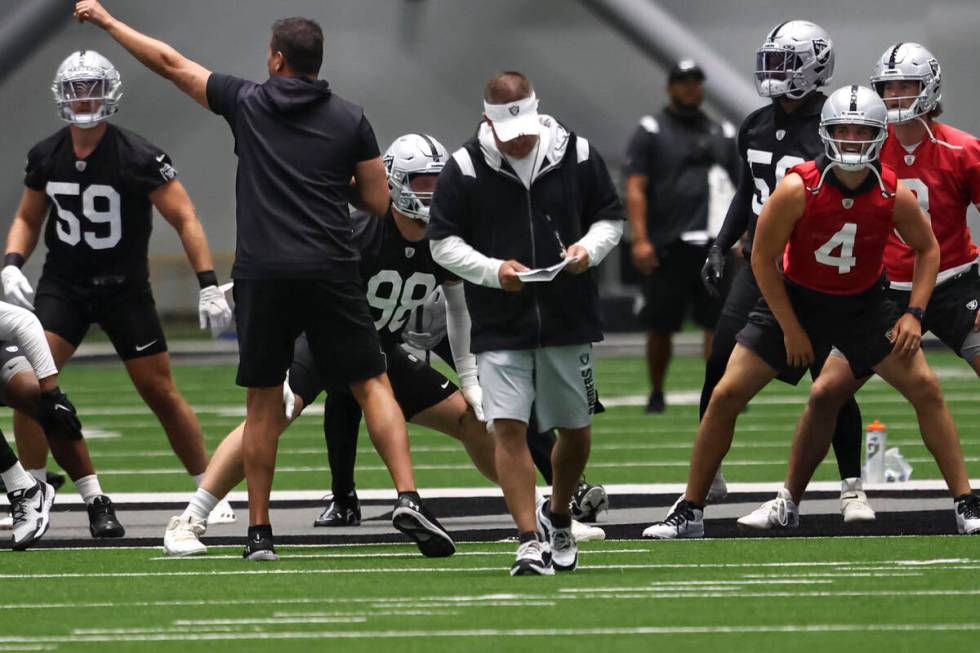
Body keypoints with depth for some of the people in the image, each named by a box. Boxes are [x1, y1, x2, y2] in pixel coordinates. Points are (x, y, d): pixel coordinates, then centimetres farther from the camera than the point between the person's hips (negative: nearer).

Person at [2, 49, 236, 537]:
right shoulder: (45, 157, -2)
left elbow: (184, 220, -12)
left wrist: (209, 286, -18)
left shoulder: (138, 158, -15)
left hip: (124, 289, -3)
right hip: (62, 285, 3)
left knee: (161, 394, 2)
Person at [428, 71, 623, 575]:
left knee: (575, 429, 11)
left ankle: (557, 517, 36)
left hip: (569, 321, 2)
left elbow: (610, 218, 11)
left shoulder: (576, 155, 0)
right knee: (508, 429, -12)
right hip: (500, 323, -2)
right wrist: (492, 271, -17)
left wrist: (589, 249, -11)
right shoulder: (465, 168, -5)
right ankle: (531, 541, -10)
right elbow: (443, 241, -1)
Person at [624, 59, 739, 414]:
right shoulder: (650, 132, 3)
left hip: (713, 247, 3)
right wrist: (640, 239, -15)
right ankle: (656, 394, 18)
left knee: (718, 321, -7)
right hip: (667, 246, -3)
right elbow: (635, 189, -4)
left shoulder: (722, 134, 17)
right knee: (661, 326, 4)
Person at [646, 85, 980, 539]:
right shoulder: (797, 190, -25)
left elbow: (927, 249, 1)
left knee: (926, 389, -9)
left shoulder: (895, 196, -18)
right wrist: (790, 329, -12)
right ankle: (689, 513, 5)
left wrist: (914, 314, -10)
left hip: (864, 304, 1)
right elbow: (763, 258, -14)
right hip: (795, 298, -1)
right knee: (726, 395, -7)